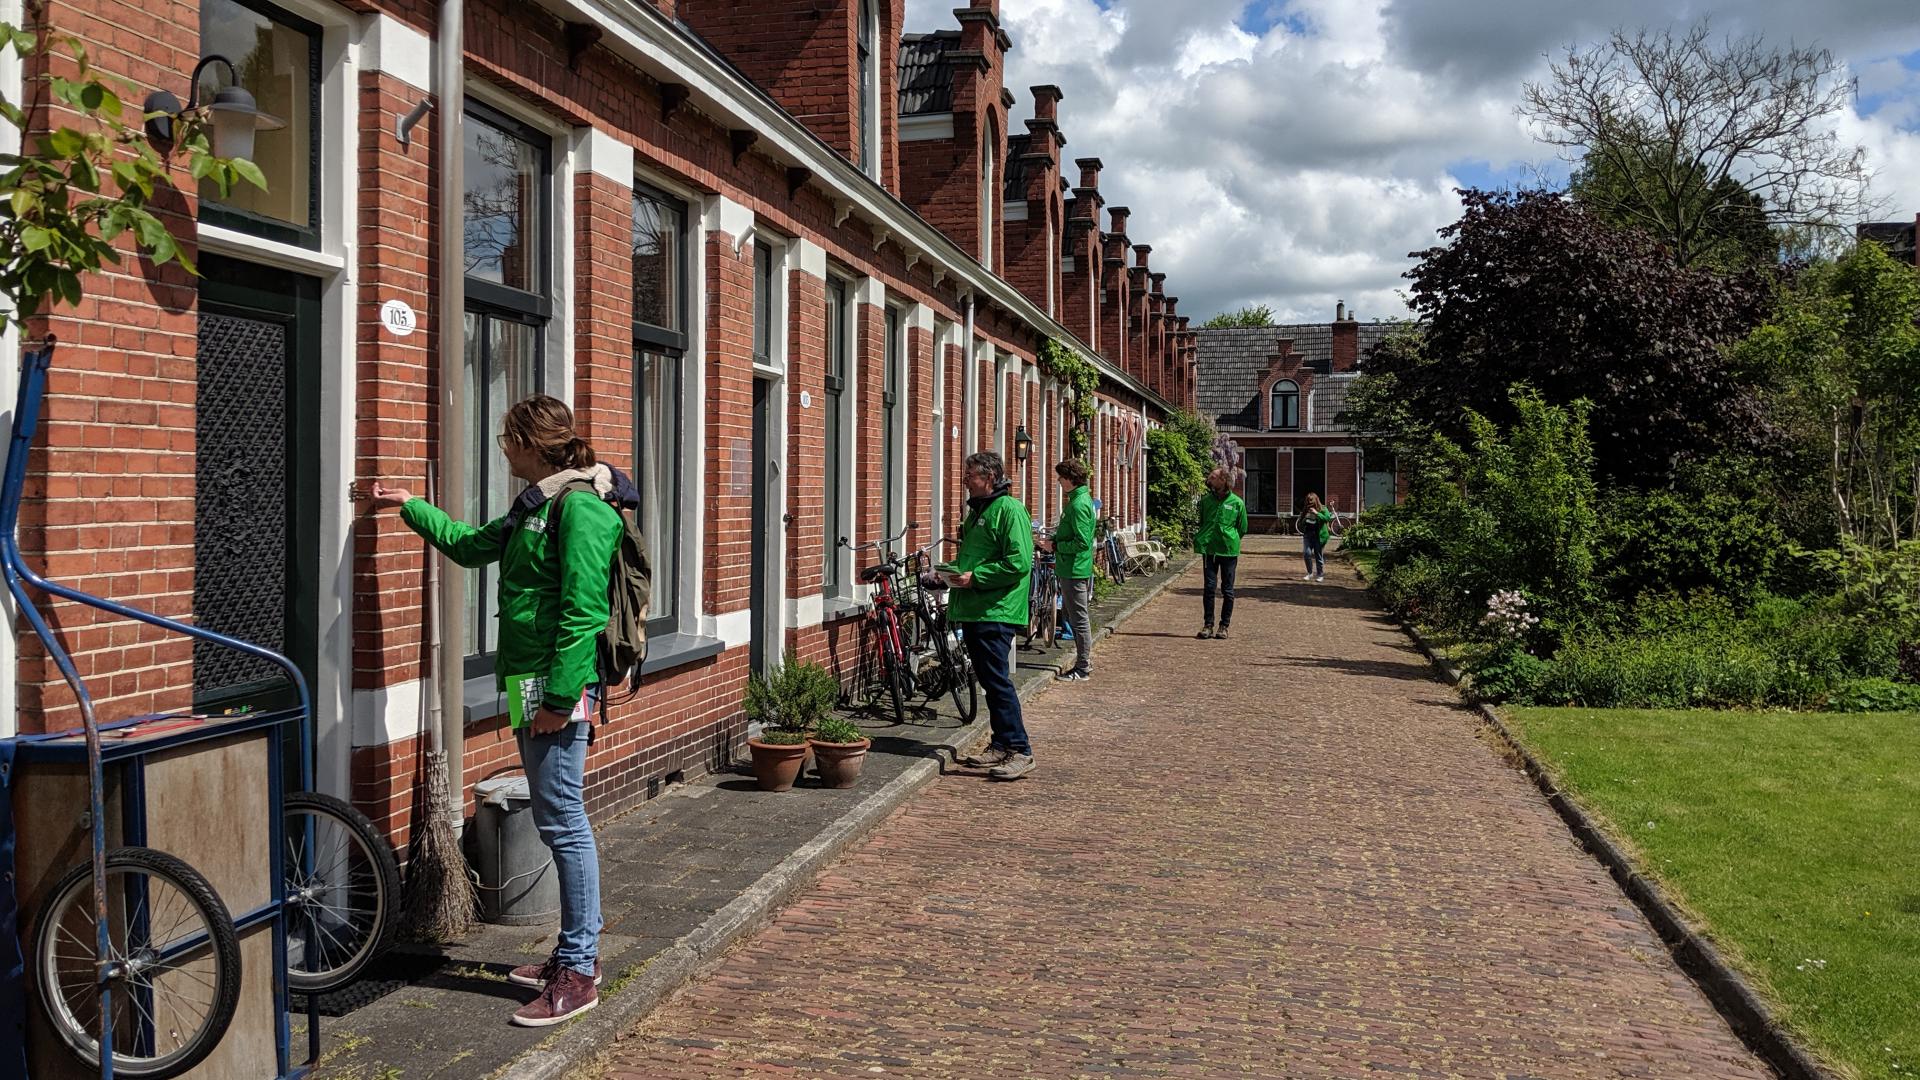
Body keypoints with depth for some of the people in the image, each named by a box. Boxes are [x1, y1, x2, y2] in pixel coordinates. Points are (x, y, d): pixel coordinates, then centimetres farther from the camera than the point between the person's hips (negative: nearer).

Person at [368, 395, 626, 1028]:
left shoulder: (581, 507, -15)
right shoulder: (536, 505, 17)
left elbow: (584, 611, -20)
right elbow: (472, 546, 34)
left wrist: (560, 697, -22)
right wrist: (410, 508, 40)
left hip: (559, 687, -10)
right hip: (528, 683, 10)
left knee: (563, 824, -6)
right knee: (557, 821, 15)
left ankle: (578, 974, 2)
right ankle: (578, 952, 25)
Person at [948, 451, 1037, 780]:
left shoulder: (1009, 510, -11)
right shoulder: (978, 510, 19)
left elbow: (1019, 563, -20)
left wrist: (975, 577, -18)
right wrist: (956, 571, 10)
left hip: (996, 612, -10)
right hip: (973, 611, 10)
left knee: (998, 681, -10)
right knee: (988, 682, 13)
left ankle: (1019, 751, -4)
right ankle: (1000, 745, 20)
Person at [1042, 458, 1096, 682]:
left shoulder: (1078, 504, -19)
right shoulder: (1082, 499, 13)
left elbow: (1081, 543, -24)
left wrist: (1056, 545, -14)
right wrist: (1057, 536, 10)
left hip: (1075, 570, -11)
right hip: (1074, 569, 11)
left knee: (1079, 619, -3)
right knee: (1076, 616, 17)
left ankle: (1082, 670, 3)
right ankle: (1085, 661, 26)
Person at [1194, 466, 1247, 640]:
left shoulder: (1237, 502, -3)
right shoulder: (1206, 500, 4)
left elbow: (1242, 528, 6)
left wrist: (1230, 540, 4)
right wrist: (1203, 540, 11)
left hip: (1229, 550, -2)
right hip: (1209, 549, 2)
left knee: (1227, 590, 5)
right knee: (1208, 587, 1)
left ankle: (1224, 626, 13)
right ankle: (1208, 625, 7)